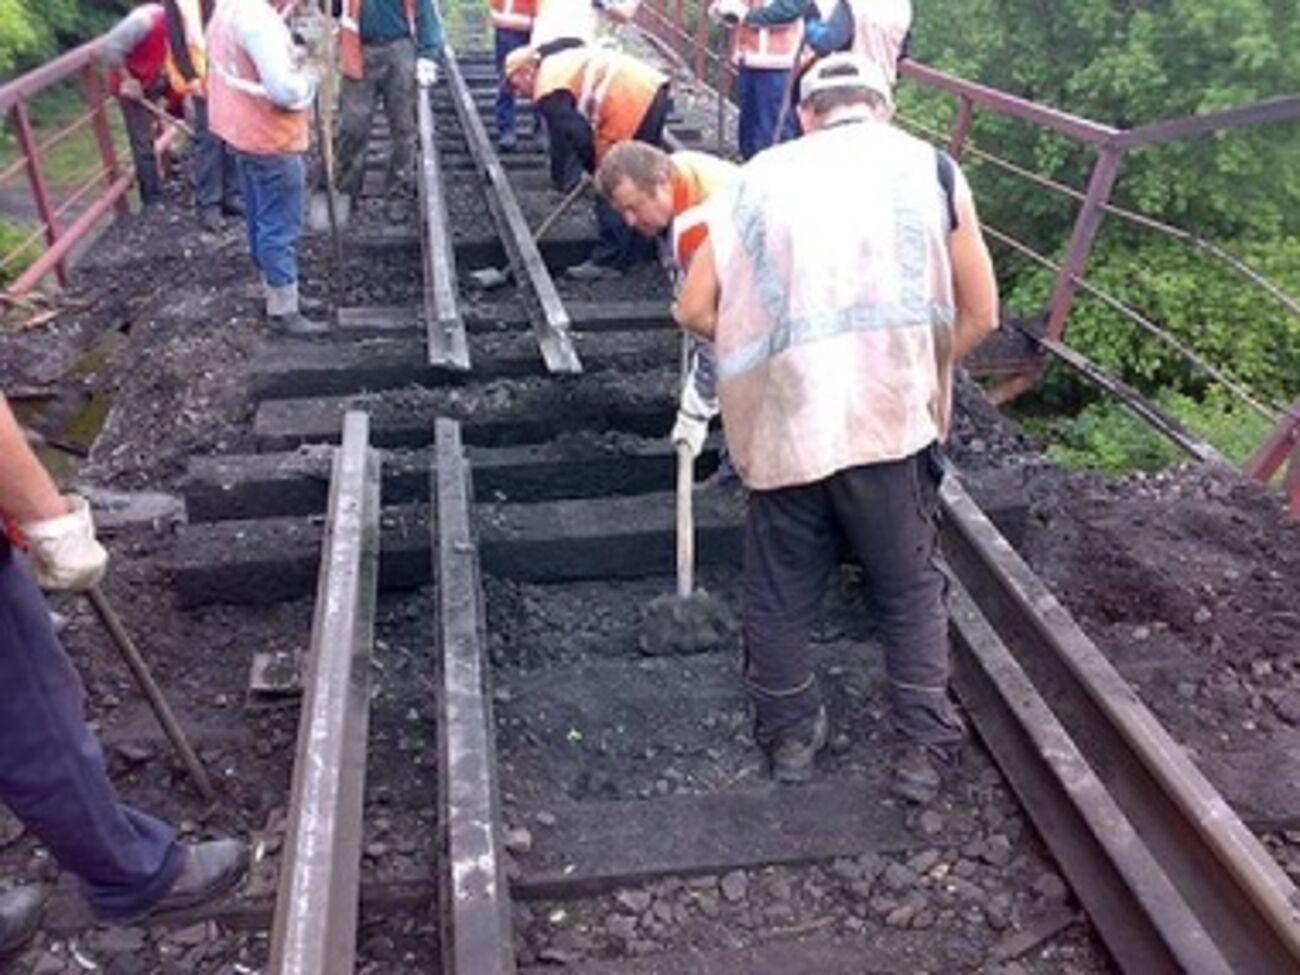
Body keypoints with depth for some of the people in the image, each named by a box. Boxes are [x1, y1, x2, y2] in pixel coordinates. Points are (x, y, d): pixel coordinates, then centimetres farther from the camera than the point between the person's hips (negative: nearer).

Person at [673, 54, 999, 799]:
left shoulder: (761, 176, 12)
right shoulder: (929, 167, 8)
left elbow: (696, 309, 8)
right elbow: (980, 314, 8)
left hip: (781, 423, 2)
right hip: (889, 420, -1)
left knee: (781, 593, 19)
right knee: (913, 591, 17)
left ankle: (791, 736, 33)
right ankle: (924, 749, 24)